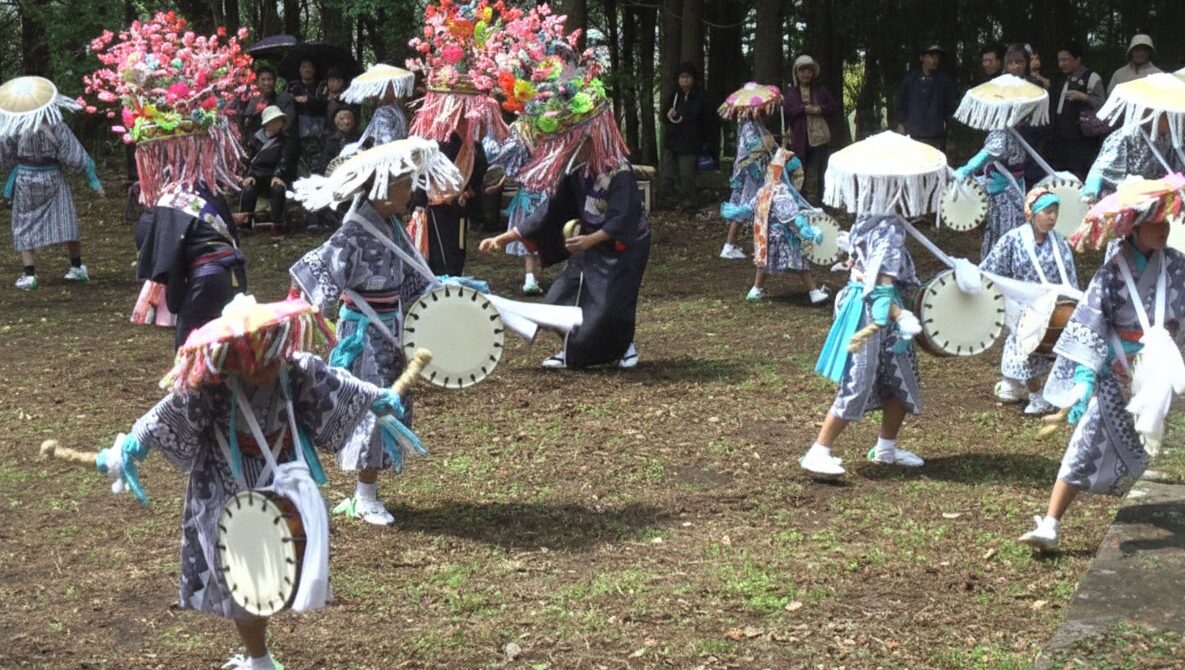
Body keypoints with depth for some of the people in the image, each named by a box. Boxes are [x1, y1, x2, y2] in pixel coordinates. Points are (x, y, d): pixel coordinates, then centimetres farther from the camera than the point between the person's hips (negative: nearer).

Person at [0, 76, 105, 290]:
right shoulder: (55, 126, -14)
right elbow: (75, 155, -10)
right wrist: (94, 180, -5)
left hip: (24, 180, 0)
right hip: (52, 178, 0)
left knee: (24, 226, 8)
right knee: (66, 222, 11)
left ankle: (29, 274, 3)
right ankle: (77, 268, 16)